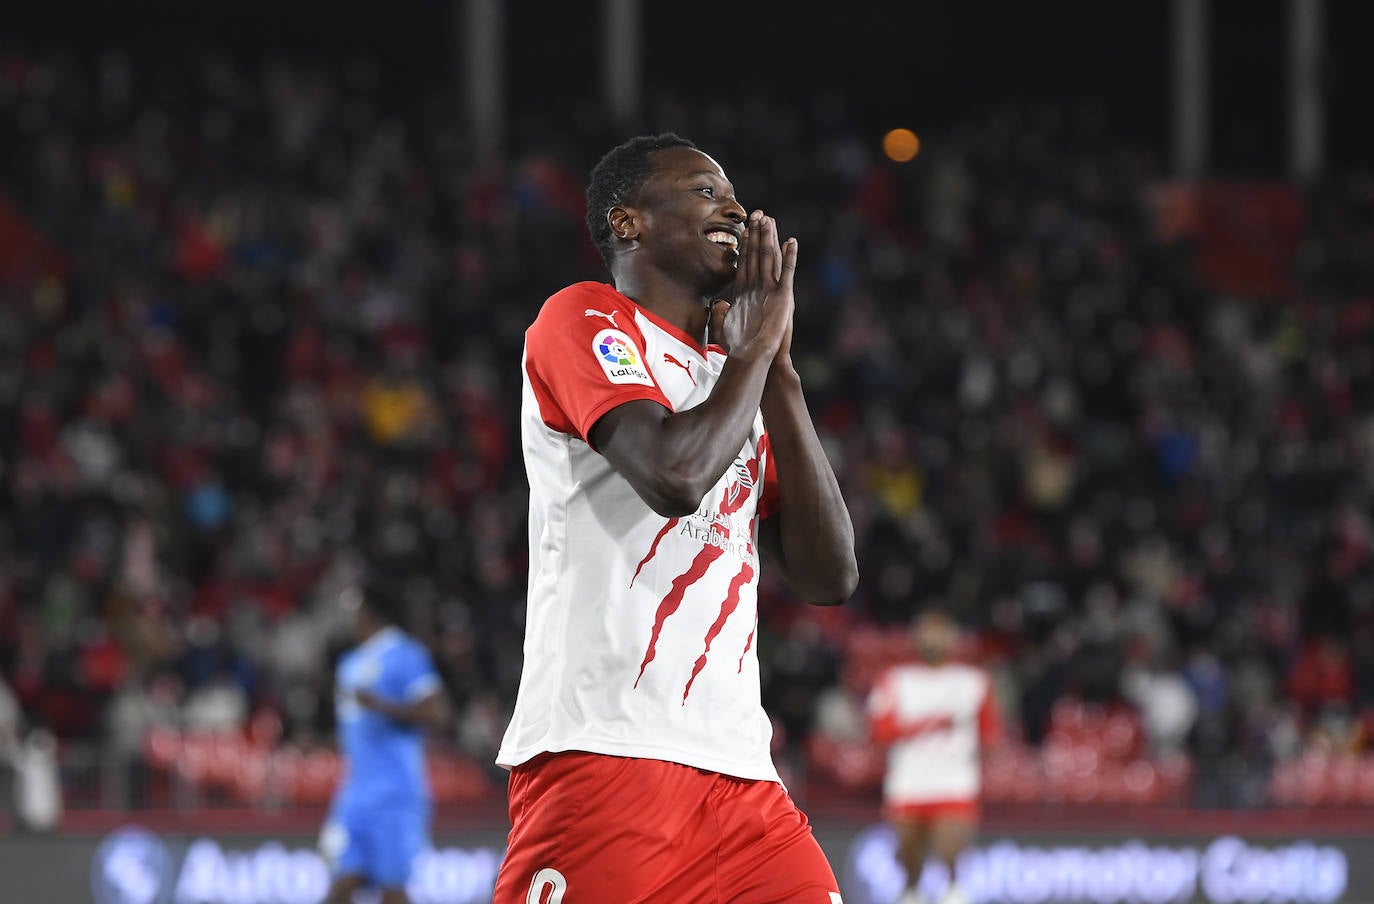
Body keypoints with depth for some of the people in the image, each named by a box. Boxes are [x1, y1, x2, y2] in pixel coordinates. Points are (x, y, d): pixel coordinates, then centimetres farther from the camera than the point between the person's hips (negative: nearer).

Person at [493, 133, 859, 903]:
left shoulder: (737, 379, 23)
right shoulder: (587, 321, 1)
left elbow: (830, 577, 12)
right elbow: (673, 476, -18)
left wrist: (778, 370, 8)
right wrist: (757, 345, -2)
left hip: (737, 776, 7)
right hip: (604, 756, -7)